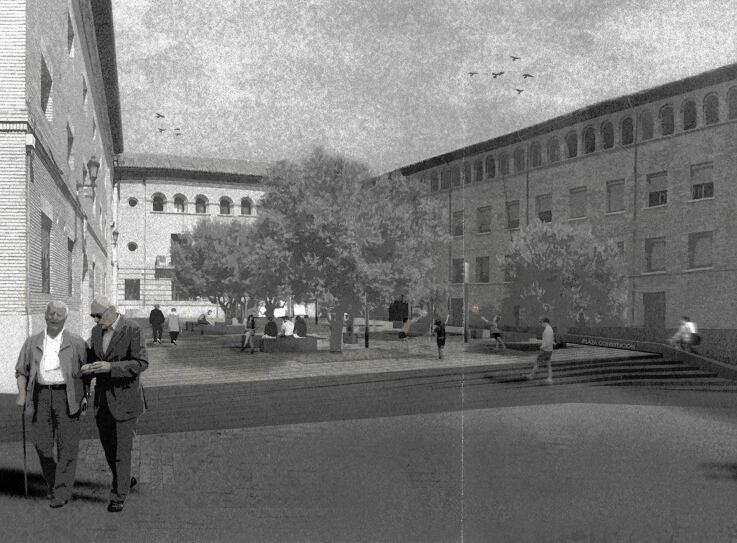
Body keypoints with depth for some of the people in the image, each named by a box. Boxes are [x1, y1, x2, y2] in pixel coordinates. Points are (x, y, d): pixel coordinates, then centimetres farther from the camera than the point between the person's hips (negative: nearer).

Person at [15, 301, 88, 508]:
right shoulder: (33, 342, 9)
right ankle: (51, 482, 27)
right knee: (42, 444, 3)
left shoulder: (76, 343, 2)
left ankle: (61, 493, 3)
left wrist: (86, 396, -7)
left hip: (68, 397, -2)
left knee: (67, 446, -4)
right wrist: (22, 394, -1)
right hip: (41, 396, 3)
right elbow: (21, 371, 13)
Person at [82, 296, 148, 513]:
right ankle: (125, 479, 38)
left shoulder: (132, 330, -15)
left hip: (126, 397, -7)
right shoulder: (97, 331, 5)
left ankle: (118, 496, 8)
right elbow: (93, 358, 14)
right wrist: (88, 368, -10)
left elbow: (141, 363, -20)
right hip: (103, 396, 7)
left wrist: (110, 367, -29)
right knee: (108, 446, 15)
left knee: (122, 448, -3)